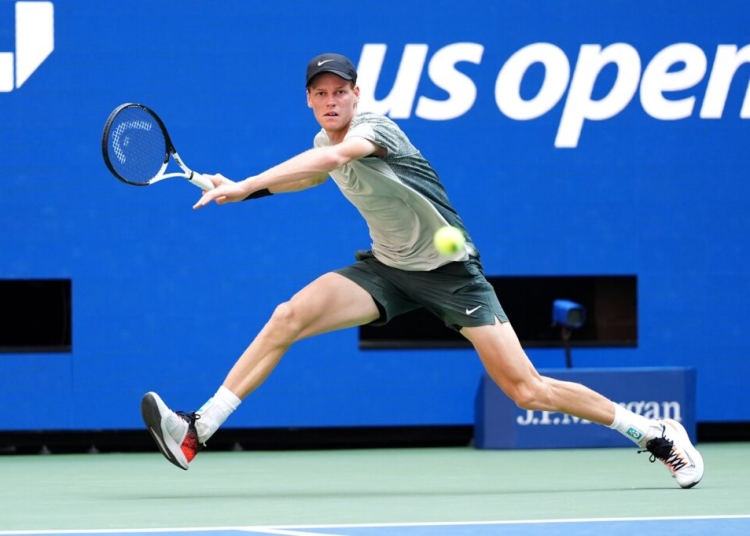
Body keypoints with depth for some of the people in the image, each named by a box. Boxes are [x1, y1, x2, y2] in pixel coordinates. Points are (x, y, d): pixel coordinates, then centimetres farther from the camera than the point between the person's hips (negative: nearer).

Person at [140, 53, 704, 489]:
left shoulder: (374, 129, -22)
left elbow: (330, 158, -44)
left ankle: (661, 435, 4)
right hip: (387, 267, 6)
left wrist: (247, 186, -50)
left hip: (449, 268, -6)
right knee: (288, 318, -17)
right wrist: (243, 189, 12)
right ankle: (196, 431, -17)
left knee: (528, 391, -11)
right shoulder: (325, 142, 2)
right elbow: (313, 174, 27)